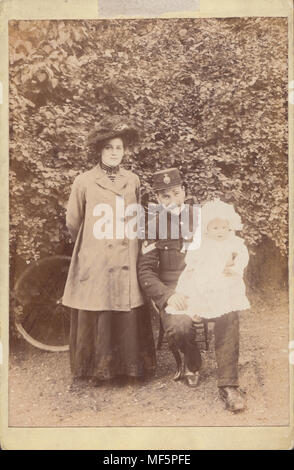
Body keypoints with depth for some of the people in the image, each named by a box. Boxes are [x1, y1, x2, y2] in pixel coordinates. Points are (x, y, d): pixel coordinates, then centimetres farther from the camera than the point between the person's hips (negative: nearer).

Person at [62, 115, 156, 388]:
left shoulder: (133, 181, 9)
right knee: (93, 319, 1)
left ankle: (129, 366, 21)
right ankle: (91, 371, 18)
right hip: (93, 263, -2)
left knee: (129, 317, 4)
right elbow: (73, 223, 9)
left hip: (126, 263, 2)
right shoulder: (84, 182, 0)